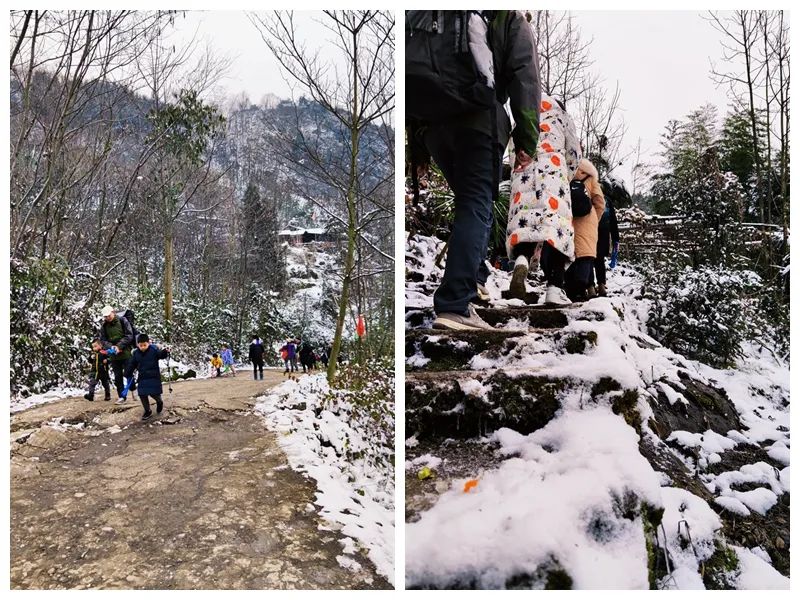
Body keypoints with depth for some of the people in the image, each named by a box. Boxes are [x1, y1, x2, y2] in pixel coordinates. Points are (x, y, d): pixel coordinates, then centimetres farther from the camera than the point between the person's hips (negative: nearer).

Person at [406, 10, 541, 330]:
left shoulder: (426, 16, 31)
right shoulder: (509, 18, 19)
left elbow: (415, 75, 22)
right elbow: (524, 75, 2)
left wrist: (418, 148, 18)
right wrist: (527, 139, -5)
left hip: (430, 122, 5)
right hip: (477, 116, -5)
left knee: (470, 201, 21)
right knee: (476, 207, -9)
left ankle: (474, 280, 18)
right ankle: (455, 307, -21)